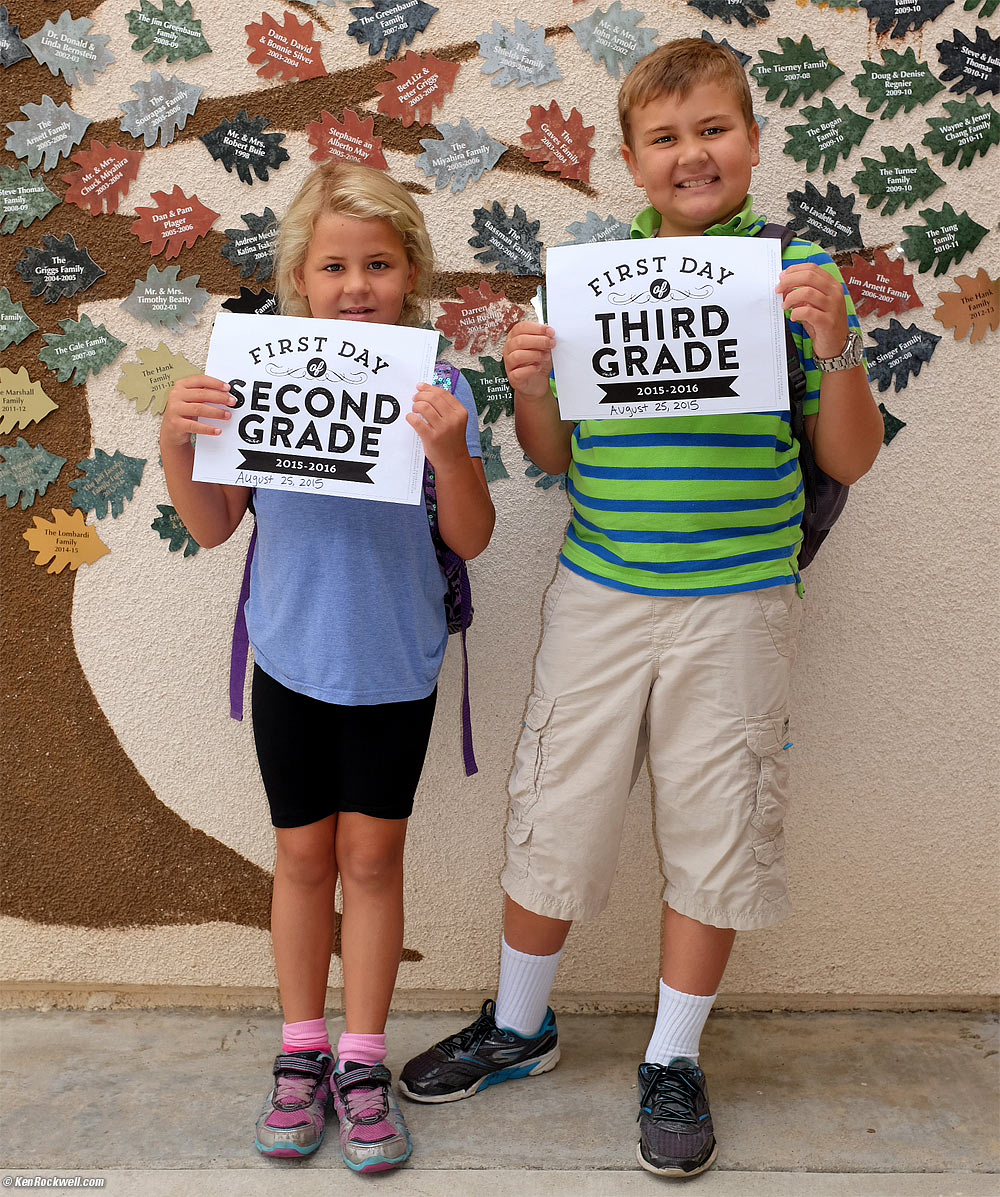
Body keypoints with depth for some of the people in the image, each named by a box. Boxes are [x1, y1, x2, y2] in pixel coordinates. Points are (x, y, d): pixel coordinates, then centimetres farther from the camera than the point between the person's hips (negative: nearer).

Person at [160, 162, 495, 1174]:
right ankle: (302, 1051, 31)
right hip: (292, 659, 1)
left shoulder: (436, 388, -9)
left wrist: (447, 452, -27)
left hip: (395, 664, -1)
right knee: (303, 854, 13)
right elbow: (212, 526, -1)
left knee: (371, 856, 9)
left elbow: (471, 540, -10)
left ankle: (362, 1060, 26)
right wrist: (176, 443, -18)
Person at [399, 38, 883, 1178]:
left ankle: (674, 1062, 32)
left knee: (713, 838, 9)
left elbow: (849, 460, 0)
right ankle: (518, 1026, 36)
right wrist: (528, 386, -11)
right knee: (552, 819, 10)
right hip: (598, 597, 2)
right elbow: (555, 455, 8)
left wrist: (835, 347, -16)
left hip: (736, 605, -1)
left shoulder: (797, 273, 0)